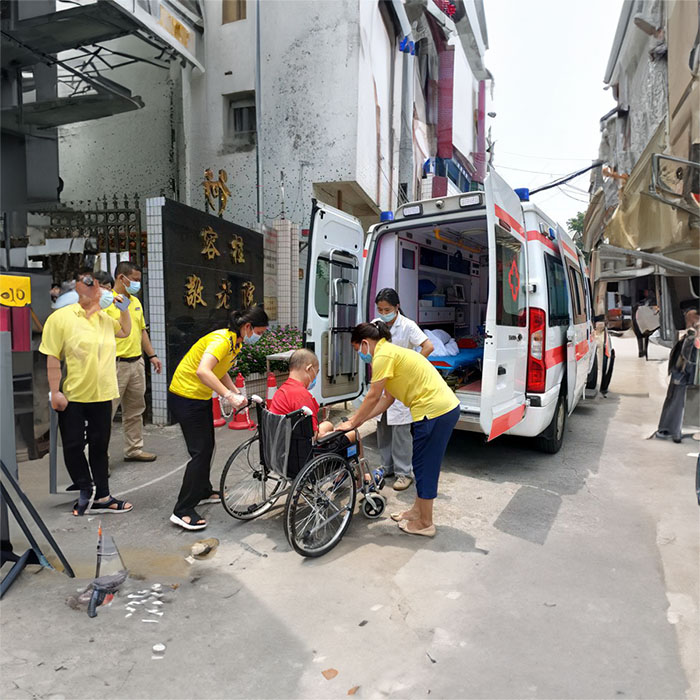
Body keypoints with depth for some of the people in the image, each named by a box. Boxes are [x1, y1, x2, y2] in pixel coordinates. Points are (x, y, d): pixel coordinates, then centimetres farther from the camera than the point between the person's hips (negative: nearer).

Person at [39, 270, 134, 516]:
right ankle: (85, 490, 27)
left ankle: (102, 497, 23)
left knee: (99, 447, 12)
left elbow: (125, 331, 26)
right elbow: (52, 357, -12)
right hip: (71, 396, -5)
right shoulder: (61, 317, -10)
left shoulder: (105, 318, 7)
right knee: (74, 446, 6)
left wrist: (124, 308, 10)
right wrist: (55, 392, -14)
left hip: (102, 395, 5)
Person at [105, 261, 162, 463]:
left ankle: (134, 450, 27)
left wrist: (152, 355, 17)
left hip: (136, 362, 8)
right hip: (116, 365, -8)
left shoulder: (135, 302, 14)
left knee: (135, 411, 15)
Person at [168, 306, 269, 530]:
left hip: (202, 397, 10)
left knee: (207, 447, 19)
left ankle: (203, 491, 38)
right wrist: (229, 396, -42)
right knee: (200, 451, -8)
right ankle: (182, 511, 2)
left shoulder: (236, 342, 5)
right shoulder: (222, 339, -26)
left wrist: (237, 393, -1)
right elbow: (202, 371, -40)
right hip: (185, 397, -10)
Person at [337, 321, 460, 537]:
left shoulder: (383, 355, -12)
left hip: (434, 411, -10)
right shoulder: (392, 352, 19)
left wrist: (353, 423, 1)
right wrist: (359, 419, 17)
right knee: (424, 465, 20)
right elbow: (387, 398, 18)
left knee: (424, 467, 3)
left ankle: (425, 523, 17)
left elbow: (373, 397, -10)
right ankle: (418, 510, 35)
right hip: (447, 406, 10)